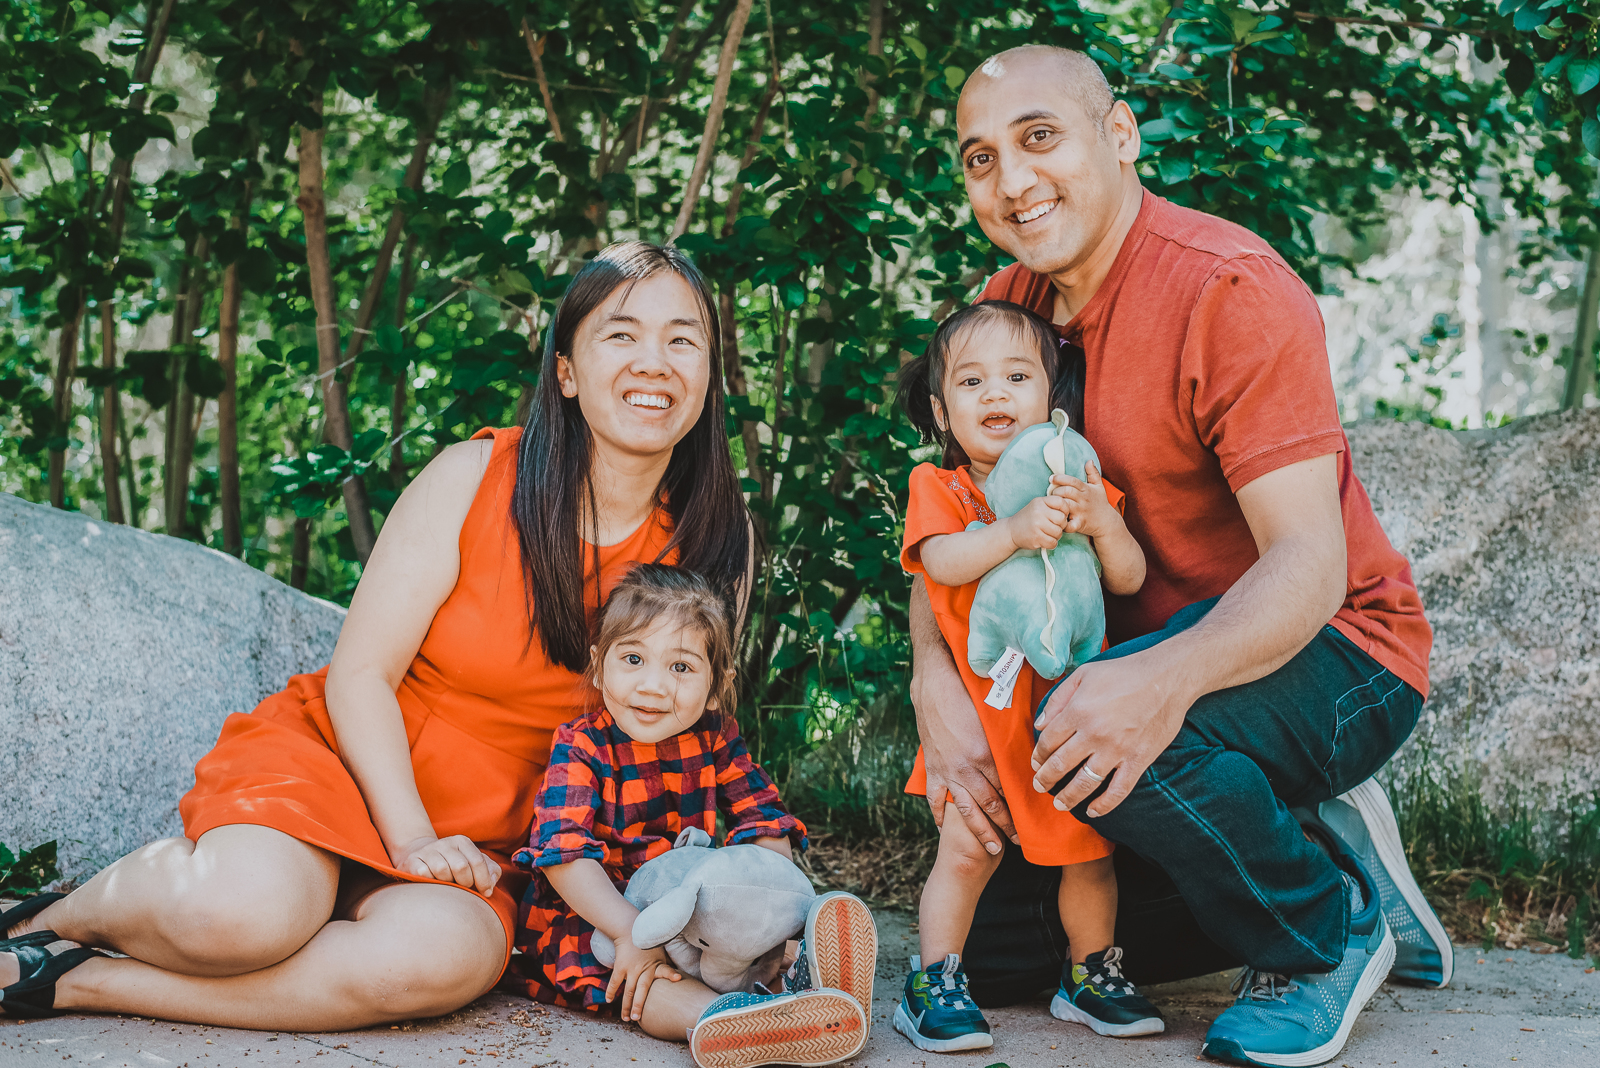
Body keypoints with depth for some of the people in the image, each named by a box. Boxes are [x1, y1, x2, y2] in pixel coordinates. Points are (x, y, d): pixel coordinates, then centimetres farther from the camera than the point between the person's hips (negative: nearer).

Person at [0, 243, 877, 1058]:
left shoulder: (718, 542, -2)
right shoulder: (474, 480, -10)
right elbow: (360, 674, -7)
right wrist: (411, 834, -19)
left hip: (486, 842, 3)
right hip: (335, 753, -2)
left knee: (450, 957, -34)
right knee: (248, 912, -35)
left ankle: (76, 983, -19)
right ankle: (74, 912, 1)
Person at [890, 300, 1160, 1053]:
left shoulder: (1078, 484, 4)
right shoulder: (938, 488, -3)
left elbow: (1130, 579, -5)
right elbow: (943, 560, -23)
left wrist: (1101, 522, -24)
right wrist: (1014, 530, -39)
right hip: (981, 713, -3)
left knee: (1089, 847, 8)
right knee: (966, 849, -8)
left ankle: (1091, 975, 27)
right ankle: (934, 984, 6)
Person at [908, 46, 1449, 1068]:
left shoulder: (1231, 290, -22)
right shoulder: (1003, 312, 1)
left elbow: (1309, 563, -30)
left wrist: (1168, 678, -49)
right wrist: (936, 684, -24)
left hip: (1334, 652, -8)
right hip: (1141, 651, 8)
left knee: (1111, 733, -39)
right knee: (995, 949, 6)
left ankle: (1329, 927, -9)